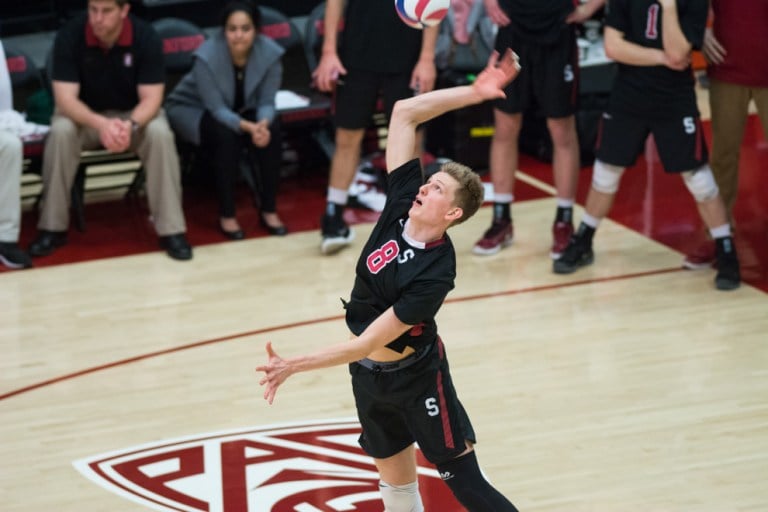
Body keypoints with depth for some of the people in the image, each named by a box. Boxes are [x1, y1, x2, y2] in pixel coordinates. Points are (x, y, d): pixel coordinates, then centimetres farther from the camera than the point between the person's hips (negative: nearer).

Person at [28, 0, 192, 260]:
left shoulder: (146, 36, -20)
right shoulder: (69, 35, -22)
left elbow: (151, 98, -20)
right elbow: (65, 98, -25)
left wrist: (130, 125, -43)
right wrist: (100, 124, -45)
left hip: (134, 114, 0)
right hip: (84, 115, 0)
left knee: (160, 133, -31)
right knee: (60, 131, -32)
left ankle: (171, 229, -23)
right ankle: (52, 228, -20)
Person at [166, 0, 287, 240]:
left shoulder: (270, 53, -22)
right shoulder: (207, 56, -32)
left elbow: (266, 102, -19)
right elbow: (217, 109, -32)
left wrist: (263, 123, -42)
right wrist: (250, 127, -48)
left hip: (240, 110, 3)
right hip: (192, 109, -3)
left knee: (271, 130, -26)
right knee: (227, 135, -34)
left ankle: (269, 210, -15)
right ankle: (226, 214, -21)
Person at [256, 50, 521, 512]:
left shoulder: (434, 275, -30)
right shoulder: (403, 203, -13)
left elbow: (366, 344, -29)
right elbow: (404, 113, -13)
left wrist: (293, 366, -31)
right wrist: (473, 93, -18)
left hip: (416, 378, -7)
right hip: (370, 377, 7)